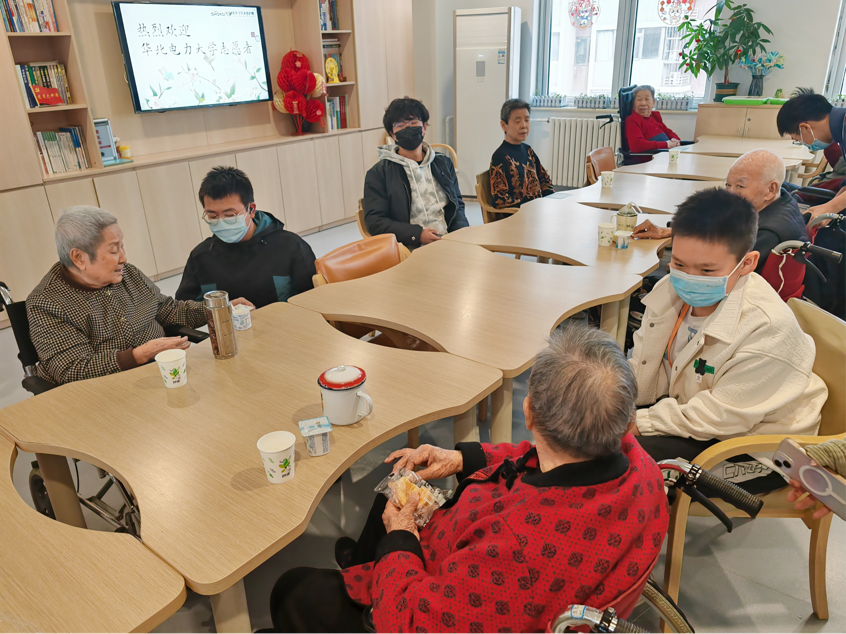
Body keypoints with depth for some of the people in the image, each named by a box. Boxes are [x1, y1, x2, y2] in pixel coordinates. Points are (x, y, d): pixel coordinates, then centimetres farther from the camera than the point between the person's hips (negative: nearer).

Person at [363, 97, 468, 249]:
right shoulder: (378, 173, 7)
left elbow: (458, 205, 25)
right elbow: (375, 222, 0)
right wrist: (417, 235, -13)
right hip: (410, 250, -5)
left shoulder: (444, 164, 22)